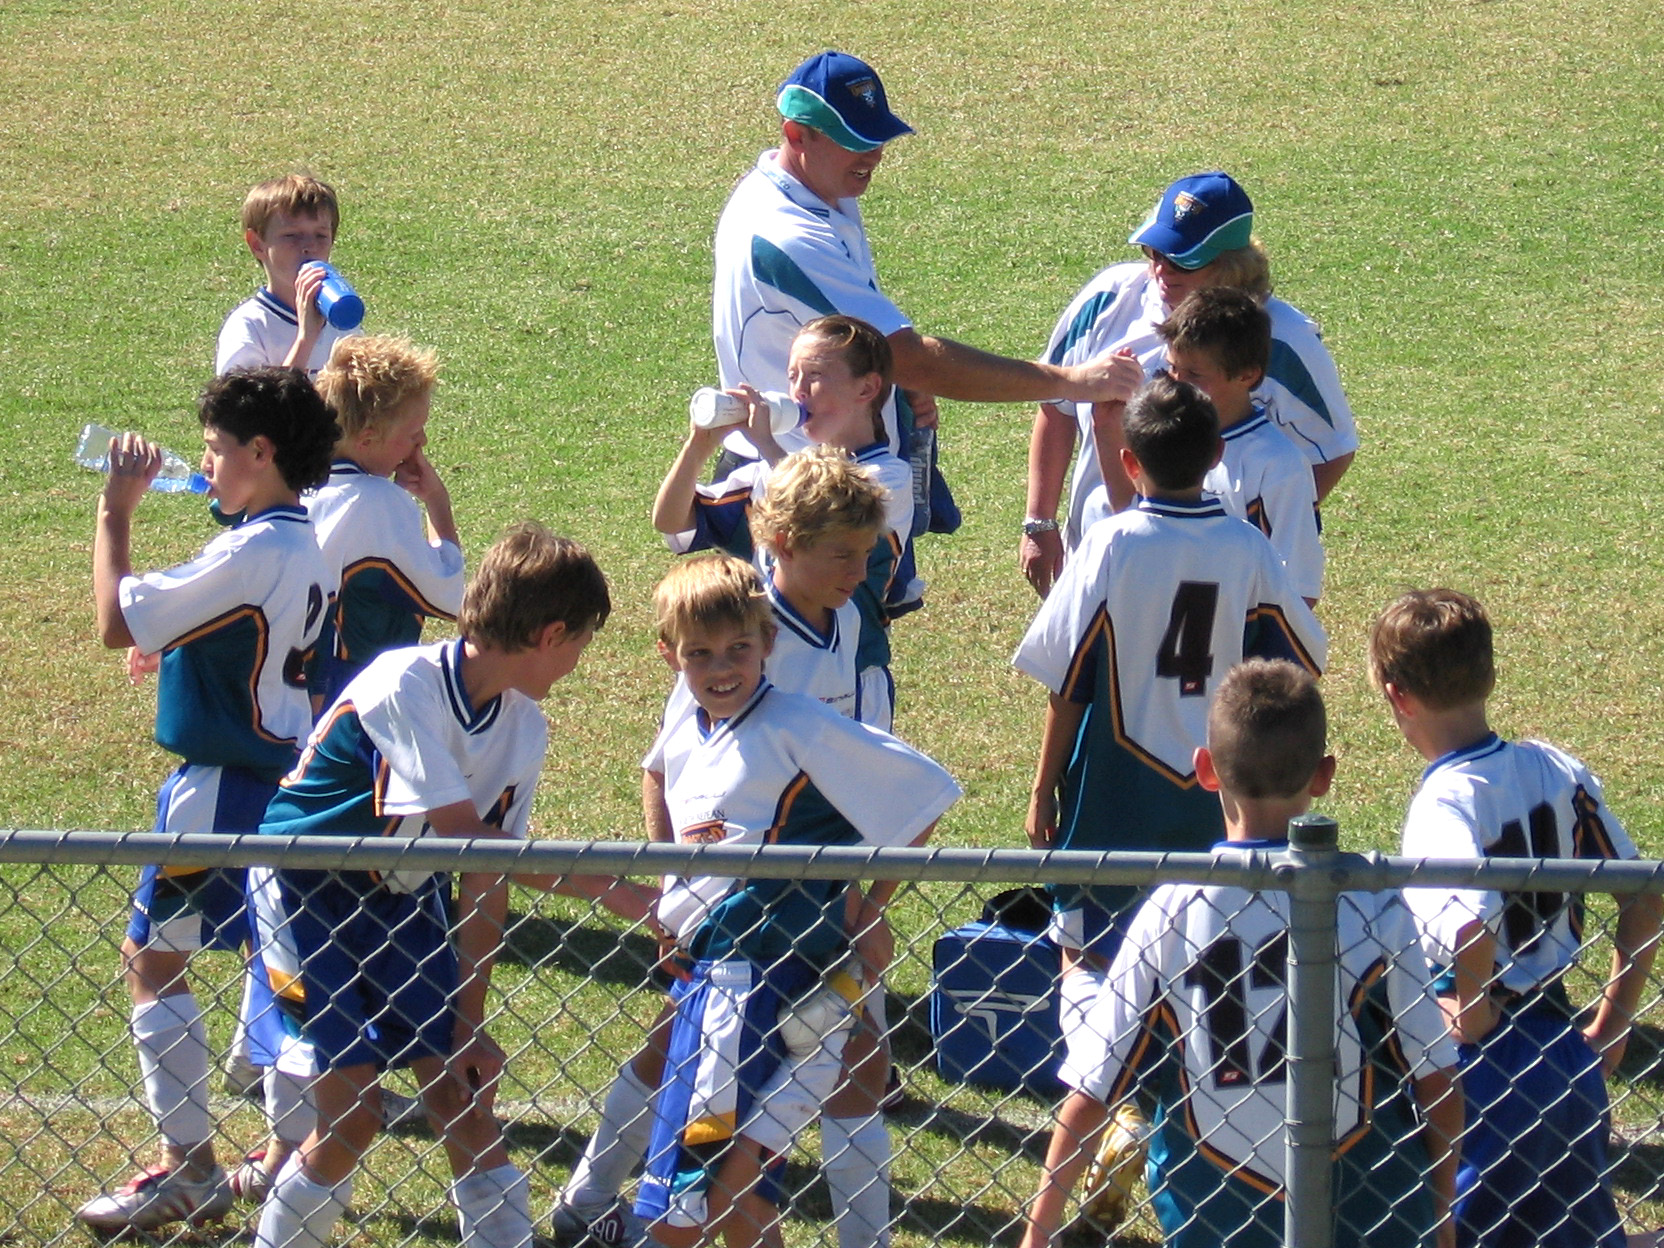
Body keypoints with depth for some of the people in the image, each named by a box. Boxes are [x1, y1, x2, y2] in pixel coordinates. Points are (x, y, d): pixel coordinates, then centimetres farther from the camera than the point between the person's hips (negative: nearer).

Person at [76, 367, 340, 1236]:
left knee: (152, 958, -2)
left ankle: (187, 1171, -1)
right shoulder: (303, 551, 9)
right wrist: (179, 648, 8)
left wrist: (115, 512, -12)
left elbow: (117, 621, -21)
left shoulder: (252, 554, -22)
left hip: (222, 789, -10)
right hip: (279, 780, 10)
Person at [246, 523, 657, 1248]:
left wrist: (469, 1021, -5)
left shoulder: (524, 725, -5)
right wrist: (609, 891, -27)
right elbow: (464, 836, -30)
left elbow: (487, 880, -3)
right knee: (353, 1114, -11)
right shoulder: (404, 687, -27)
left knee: (463, 1092, -3)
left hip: (403, 900, 6)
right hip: (304, 894, -6)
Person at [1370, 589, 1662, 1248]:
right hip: (1564, 1043, 7)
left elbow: (1474, 923, -37)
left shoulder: (1446, 800, -20)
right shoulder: (1557, 768, 1)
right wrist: (1610, 1026, 14)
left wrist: (1470, 1018, -19)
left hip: (1485, 1066, -7)